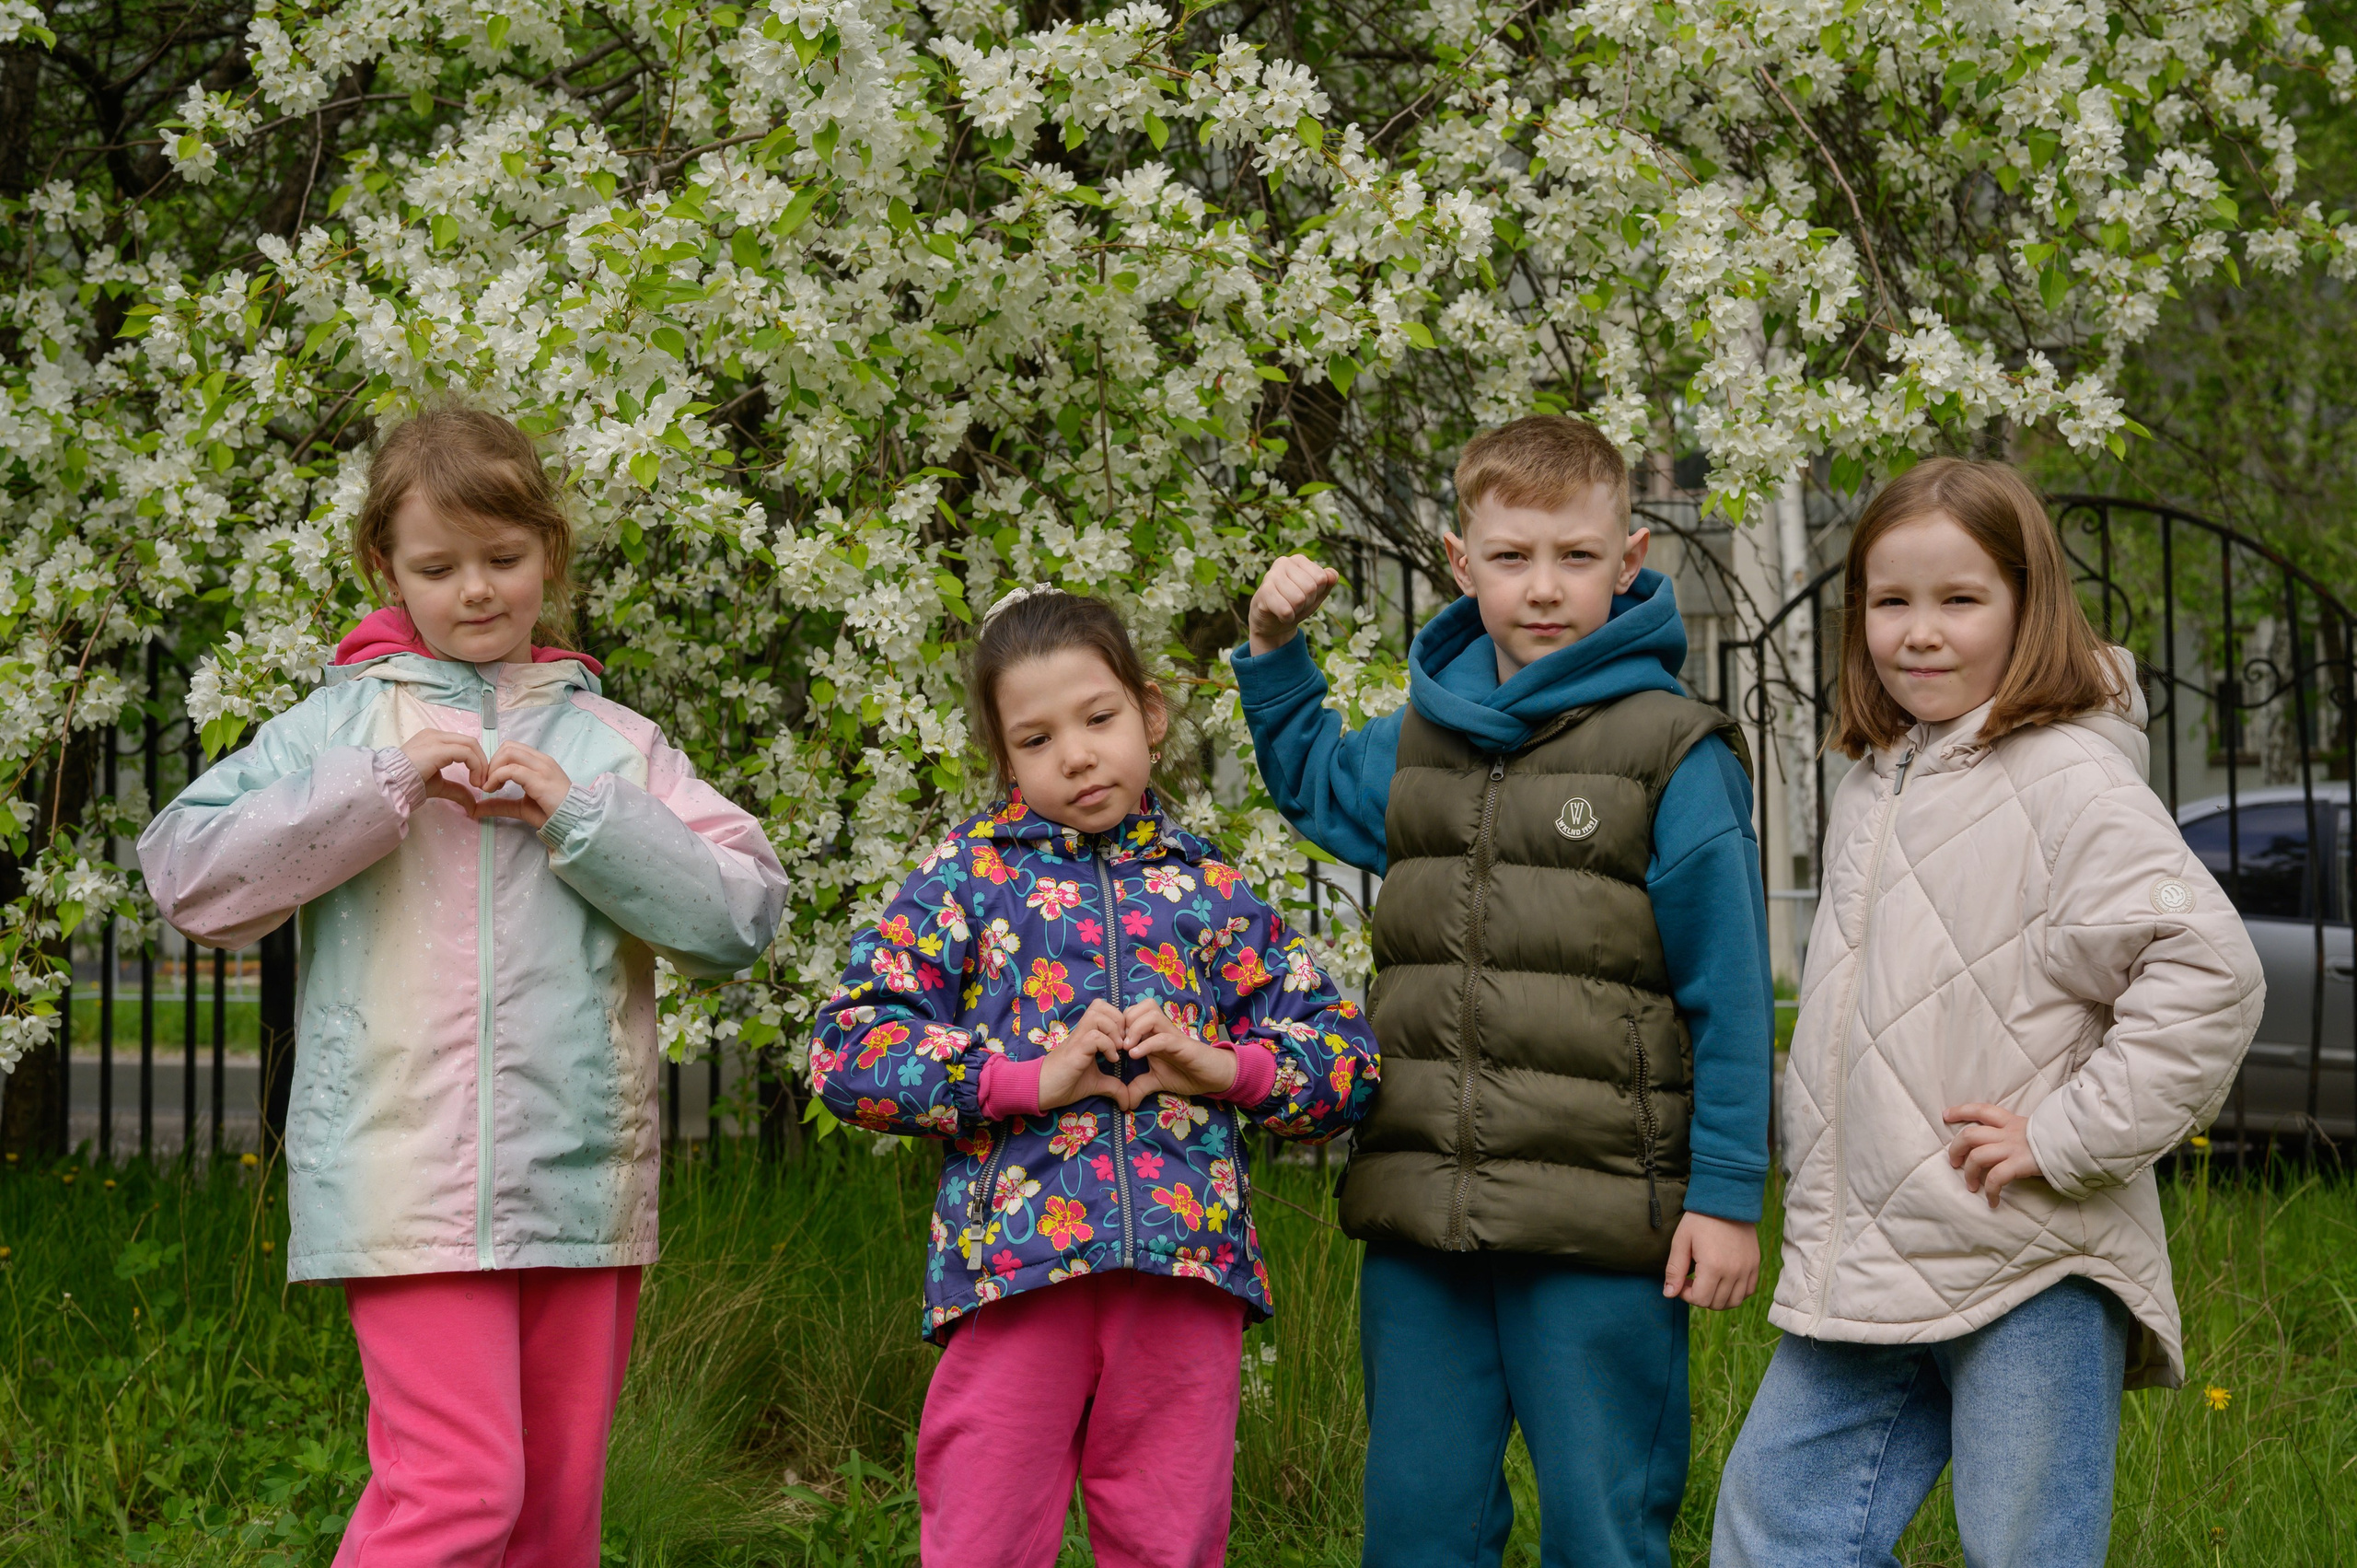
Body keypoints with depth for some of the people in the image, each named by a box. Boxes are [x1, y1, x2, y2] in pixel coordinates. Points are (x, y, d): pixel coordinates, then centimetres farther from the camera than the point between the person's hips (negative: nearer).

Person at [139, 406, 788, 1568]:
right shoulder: (340, 723, 6)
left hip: (581, 1182, 3)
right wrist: (386, 787, -11)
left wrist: (578, 815, -9)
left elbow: (744, 913, 2)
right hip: (409, 1185, -3)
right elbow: (188, 873, -5)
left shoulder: (613, 742, 11)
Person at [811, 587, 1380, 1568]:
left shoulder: (1209, 890, 16)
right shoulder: (970, 873, 10)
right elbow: (848, 1049, 0)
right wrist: (1031, 1079, -12)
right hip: (1018, 1254, -2)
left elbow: (1346, 1057, 15)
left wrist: (1224, 1067, -6)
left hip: (1185, 1262, 2)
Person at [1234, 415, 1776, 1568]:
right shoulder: (1420, 736, 11)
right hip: (1419, 1223, 5)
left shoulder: (1674, 751, -5)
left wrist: (1728, 1194, -8)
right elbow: (1317, 787, 35)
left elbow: (1728, 992, -5)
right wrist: (1275, 654, 20)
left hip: (1598, 1231, -5)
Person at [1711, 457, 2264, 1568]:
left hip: (2032, 1271, -8)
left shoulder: (2067, 780, -12)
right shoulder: (1872, 786, 13)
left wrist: (2063, 1138, -19)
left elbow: (2209, 973, -22)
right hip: (1865, 1268, 8)